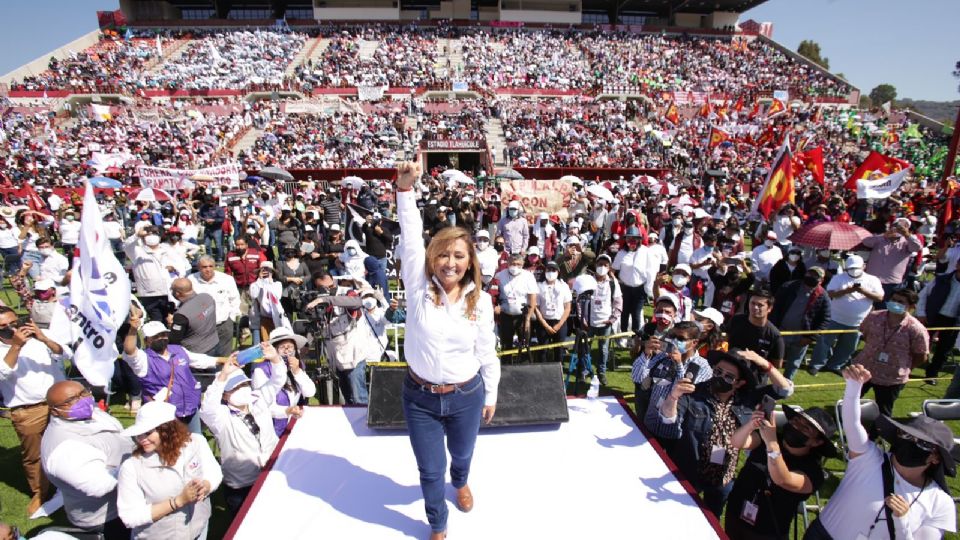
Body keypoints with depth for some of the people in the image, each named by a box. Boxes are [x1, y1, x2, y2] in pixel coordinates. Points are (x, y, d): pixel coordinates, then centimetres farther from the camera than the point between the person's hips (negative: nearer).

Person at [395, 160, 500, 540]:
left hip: (466, 396, 1)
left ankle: (461, 482, 67)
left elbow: (487, 353, -1)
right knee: (430, 469, 15)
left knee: (462, 453, 28)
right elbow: (410, 237, -26)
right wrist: (405, 189, -36)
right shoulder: (418, 288, -13)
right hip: (419, 396, -1)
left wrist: (490, 395, 7)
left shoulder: (480, 300, -11)